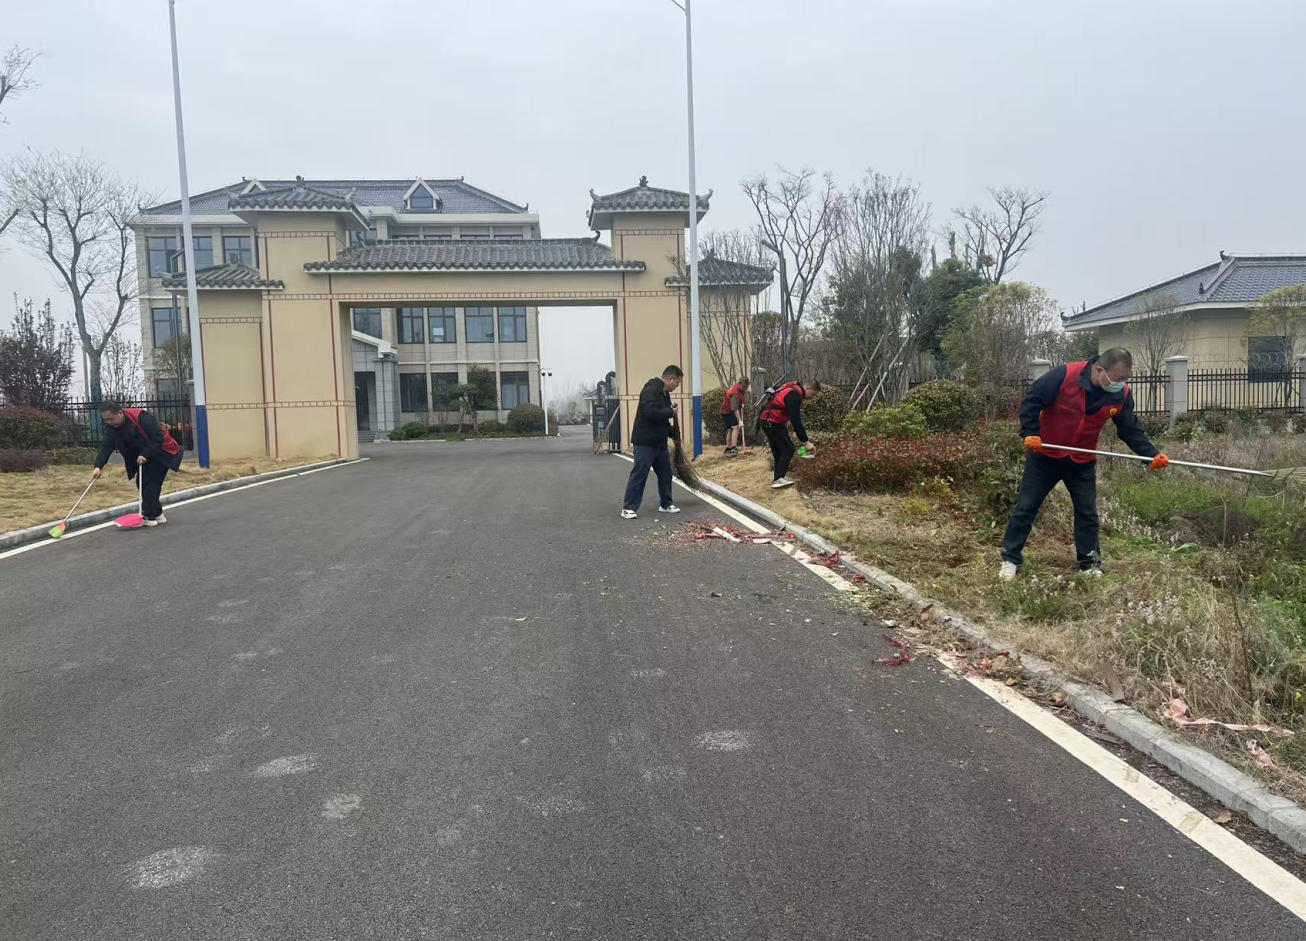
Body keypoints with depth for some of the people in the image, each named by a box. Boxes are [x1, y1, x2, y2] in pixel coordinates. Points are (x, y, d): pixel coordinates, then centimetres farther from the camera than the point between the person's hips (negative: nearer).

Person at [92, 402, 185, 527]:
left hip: (161, 452, -8)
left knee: (152, 483, -14)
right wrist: (98, 466, -24)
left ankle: (148, 516, -11)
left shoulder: (141, 417, -28)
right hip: (142, 457, 8)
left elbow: (158, 438, -27)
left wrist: (146, 455, -30)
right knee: (142, 483, 5)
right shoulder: (111, 427, -7)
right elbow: (106, 447, -12)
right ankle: (157, 514, 16)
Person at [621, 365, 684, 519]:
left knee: (665, 472, 12)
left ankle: (665, 504, 24)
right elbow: (650, 412, -31)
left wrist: (673, 433, 13)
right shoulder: (651, 390, -17)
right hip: (645, 442, -10)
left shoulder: (664, 393, 16)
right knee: (639, 475, -6)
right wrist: (670, 411, -18)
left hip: (659, 442, 10)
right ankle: (628, 508, -1)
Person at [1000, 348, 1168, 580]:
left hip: (1082, 462, 4)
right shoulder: (1064, 375, -24)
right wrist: (1031, 433, -26)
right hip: (1044, 455, -4)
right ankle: (1010, 560, 11)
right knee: (1026, 507, 2)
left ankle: (1089, 563, 21)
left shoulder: (1122, 395, -9)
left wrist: (1152, 454, -16)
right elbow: (1031, 401, -19)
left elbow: (1132, 430, -4)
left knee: (1087, 513, 7)